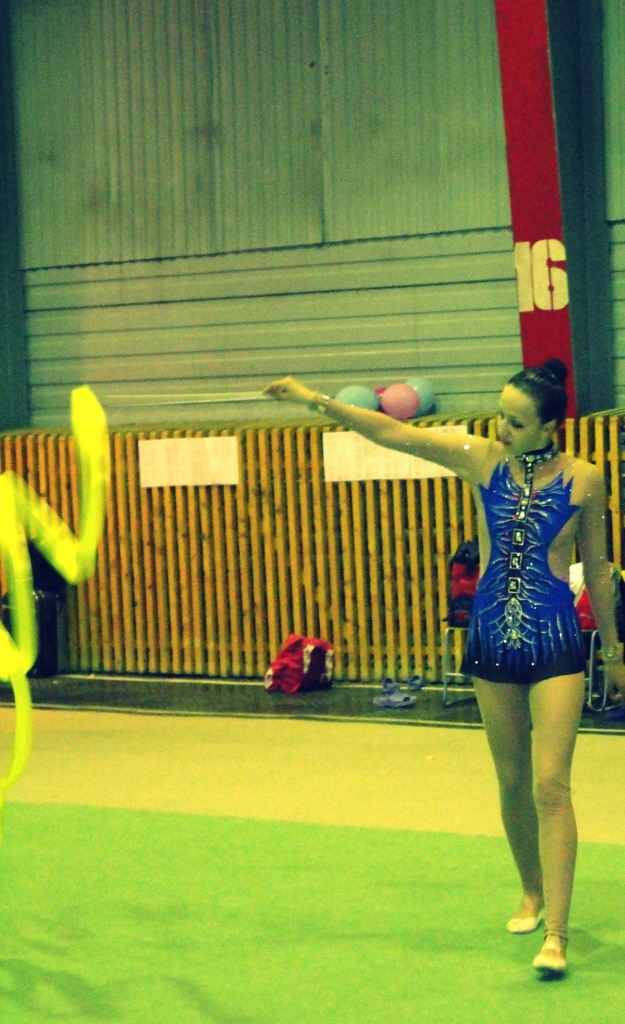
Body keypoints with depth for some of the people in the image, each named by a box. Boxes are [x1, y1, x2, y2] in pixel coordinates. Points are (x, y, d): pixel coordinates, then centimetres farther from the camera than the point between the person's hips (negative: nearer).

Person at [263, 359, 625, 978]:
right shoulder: (482, 459, -2)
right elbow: (394, 433, -5)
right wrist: (317, 401, -12)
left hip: (554, 646, -3)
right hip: (491, 641, 3)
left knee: (550, 786, -10)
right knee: (511, 783, 14)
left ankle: (555, 934, -9)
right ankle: (532, 893, 35)